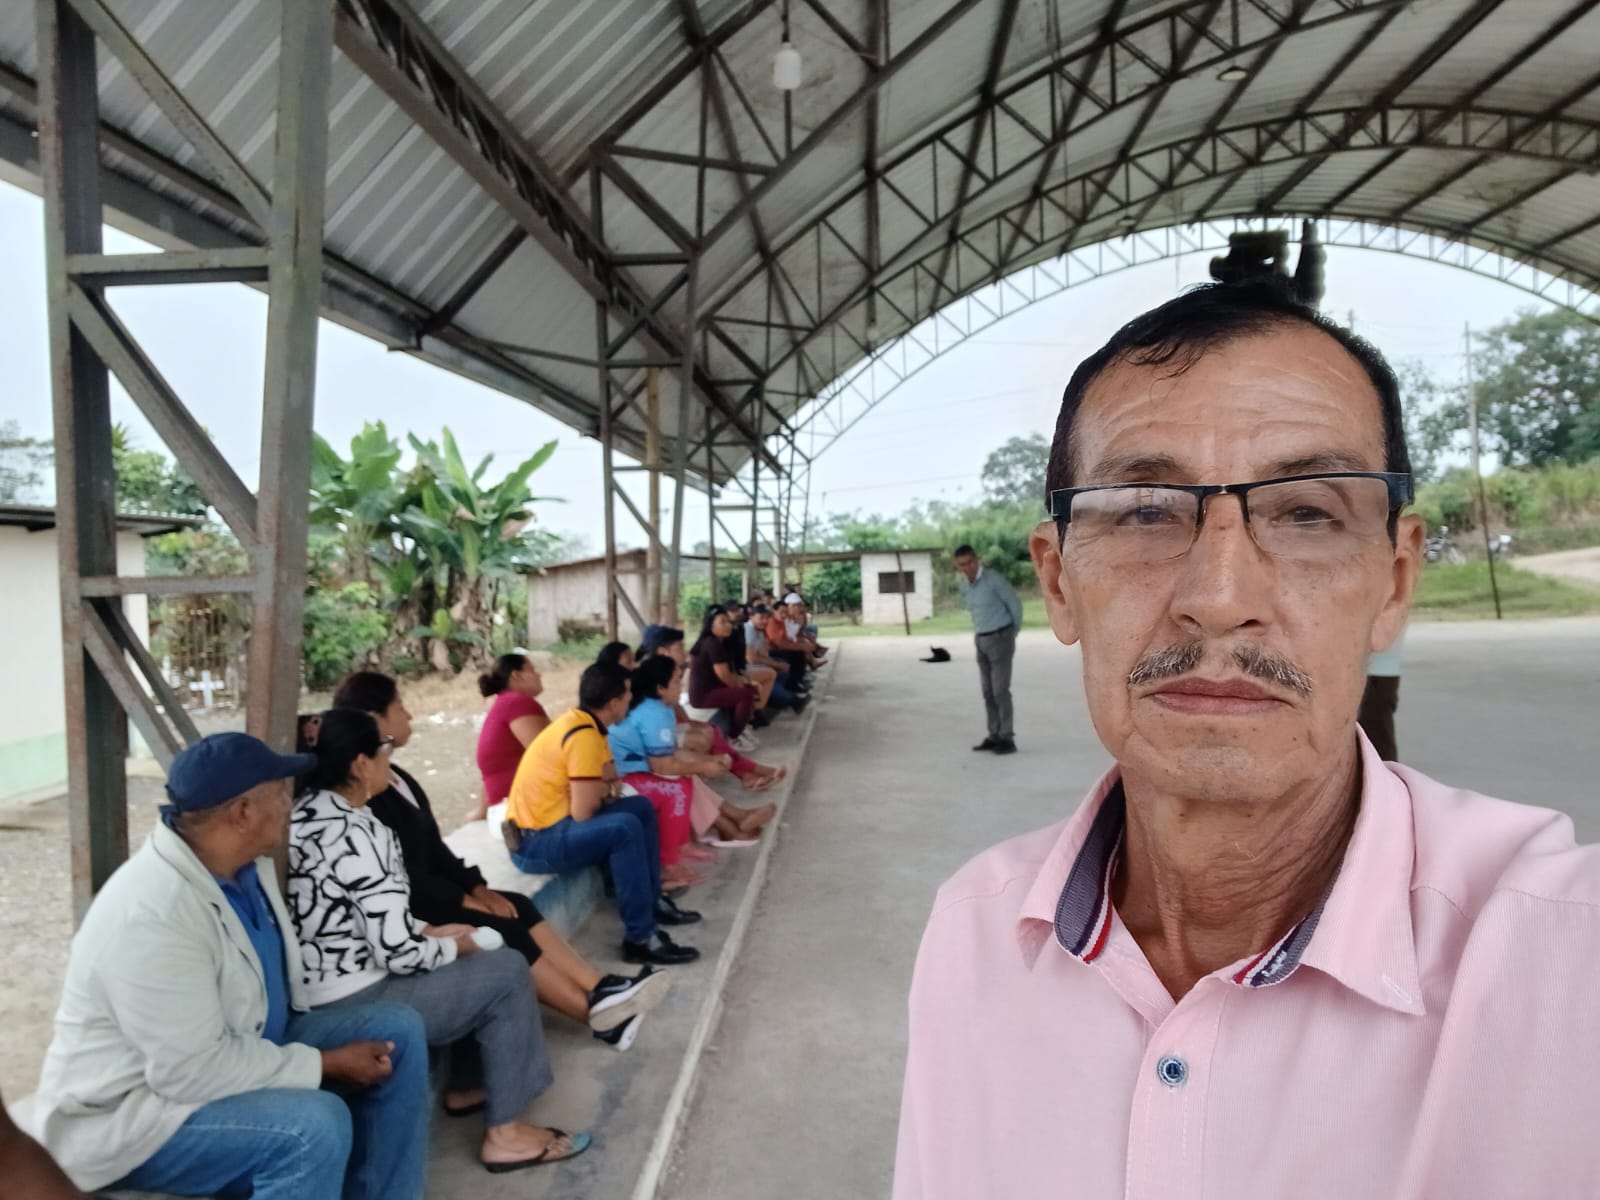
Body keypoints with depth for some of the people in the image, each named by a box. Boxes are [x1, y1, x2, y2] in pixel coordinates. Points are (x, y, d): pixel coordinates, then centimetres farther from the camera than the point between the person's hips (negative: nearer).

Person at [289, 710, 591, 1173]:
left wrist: (428, 930, 9)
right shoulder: (357, 833, -25)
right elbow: (399, 952, -26)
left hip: (319, 992, 10)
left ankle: (467, 1088, 30)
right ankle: (504, 1134, 7)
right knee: (507, 973, 0)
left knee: (483, 964, 19)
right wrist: (452, 945, -6)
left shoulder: (305, 814, 5)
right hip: (354, 1004, -10)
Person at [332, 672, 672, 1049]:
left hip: (428, 890, 10)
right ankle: (598, 1013, -12)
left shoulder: (397, 777, 11)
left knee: (519, 906, -7)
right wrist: (464, 900, -15)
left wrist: (476, 887, 0)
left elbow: (434, 847, 12)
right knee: (504, 930, -19)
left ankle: (601, 989, -13)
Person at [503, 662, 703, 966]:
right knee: (624, 827, -29)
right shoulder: (584, 736, -23)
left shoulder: (581, 723, 6)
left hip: (553, 822, 10)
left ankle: (652, 901, 17)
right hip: (536, 841, -10)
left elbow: (591, 790, 13)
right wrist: (605, 785, -5)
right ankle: (640, 938, -22)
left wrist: (603, 786, -10)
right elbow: (582, 812, -24)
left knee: (642, 807, 11)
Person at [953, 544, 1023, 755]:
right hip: (983, 641, 7)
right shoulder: (964, 586, 5)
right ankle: (995, 737, 16)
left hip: (1001, 639, -7)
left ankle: (1007, 740, -2)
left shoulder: (995, 578, -18)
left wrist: (1014, 633, 5)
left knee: (1000, 690, -9)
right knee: (988, 690, 8)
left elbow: (1015, 605, -8)